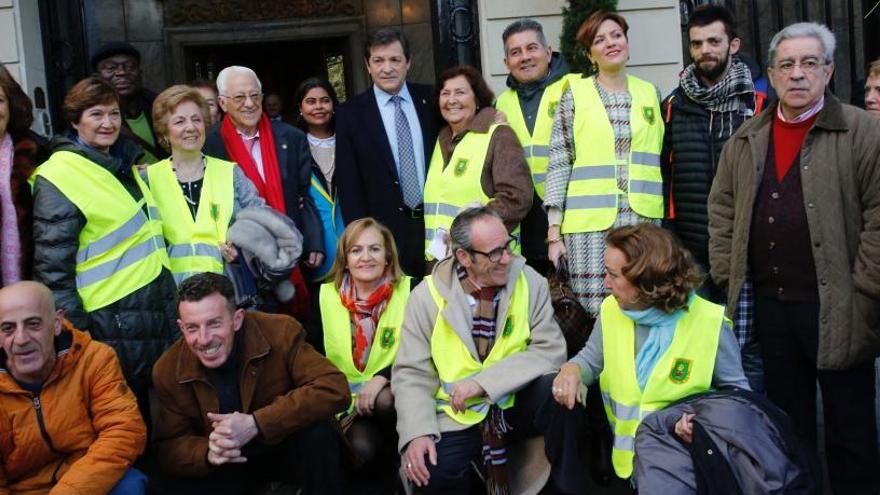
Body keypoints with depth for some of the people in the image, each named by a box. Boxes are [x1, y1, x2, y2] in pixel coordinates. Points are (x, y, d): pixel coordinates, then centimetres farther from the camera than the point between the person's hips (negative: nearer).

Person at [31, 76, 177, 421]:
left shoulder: (122, 164, 12)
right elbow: (52, 263, -15)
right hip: (113, 320, -8)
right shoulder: (59, 176, -12)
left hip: (159, 306, 8)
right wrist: (75, 328, -16)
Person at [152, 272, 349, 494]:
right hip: (224, 464, 2)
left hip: (285, 446, -2)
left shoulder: (280, 333, -23)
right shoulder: (167, 371, -14)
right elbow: (169, 448, -7)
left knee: (316, 432, -32)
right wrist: (207, 453, -32)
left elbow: (334, 389, -30)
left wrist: (256, 424, -37)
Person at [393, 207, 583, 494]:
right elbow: (412, 373, -5)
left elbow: (550, 351, -12)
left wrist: (483, 382, -22)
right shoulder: (428, 295, -7)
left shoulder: (530, 283, -6)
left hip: (517, 404, 1)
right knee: (432, 472, -28)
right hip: (459, 415, -1)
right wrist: (417, 433, -22)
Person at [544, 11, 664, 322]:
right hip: (590, 222, -2)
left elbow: (659, 160, 17)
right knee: (594, 314, -2)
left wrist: (665, 218, 11)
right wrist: (554, 230, -7)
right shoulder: (575, 94, 3)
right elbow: (559, 162, -1)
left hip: (644, 220, 3)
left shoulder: (650, 93, 12)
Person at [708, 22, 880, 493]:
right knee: (787, 422, 16)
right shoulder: (745, 140, 10)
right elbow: (721, 211, 13)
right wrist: (727, 277, 6)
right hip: (769, 304, 4)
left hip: (836, 307, -4)